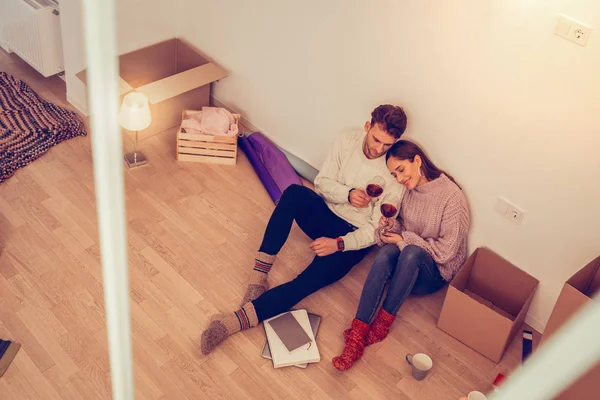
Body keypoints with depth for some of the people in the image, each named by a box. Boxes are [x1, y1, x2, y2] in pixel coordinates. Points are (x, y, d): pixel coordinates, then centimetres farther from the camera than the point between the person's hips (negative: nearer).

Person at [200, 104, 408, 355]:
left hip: (354, 236, -4)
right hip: (326, 213, 4)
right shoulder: (347, 141, -6)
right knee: (294, 192, -30)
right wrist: (347, 193, -23)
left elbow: (377, 229, -16)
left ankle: (238, 320, -38)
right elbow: (321, 182, -2)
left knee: (311, 279, -31)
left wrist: (339, 243, -29)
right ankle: (259, 274, -30)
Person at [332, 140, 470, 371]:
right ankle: (357, 334, -39)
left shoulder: (452, 198, -18)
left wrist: (404, 239, -17)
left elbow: (446, 251, -17)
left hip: (434, 273, -4)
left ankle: (384, 321, -25)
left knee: (411, 252, -38)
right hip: (405, 263, 4)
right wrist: (391, 226, -11)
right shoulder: (408, 189, -1)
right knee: (386, 253, -32)